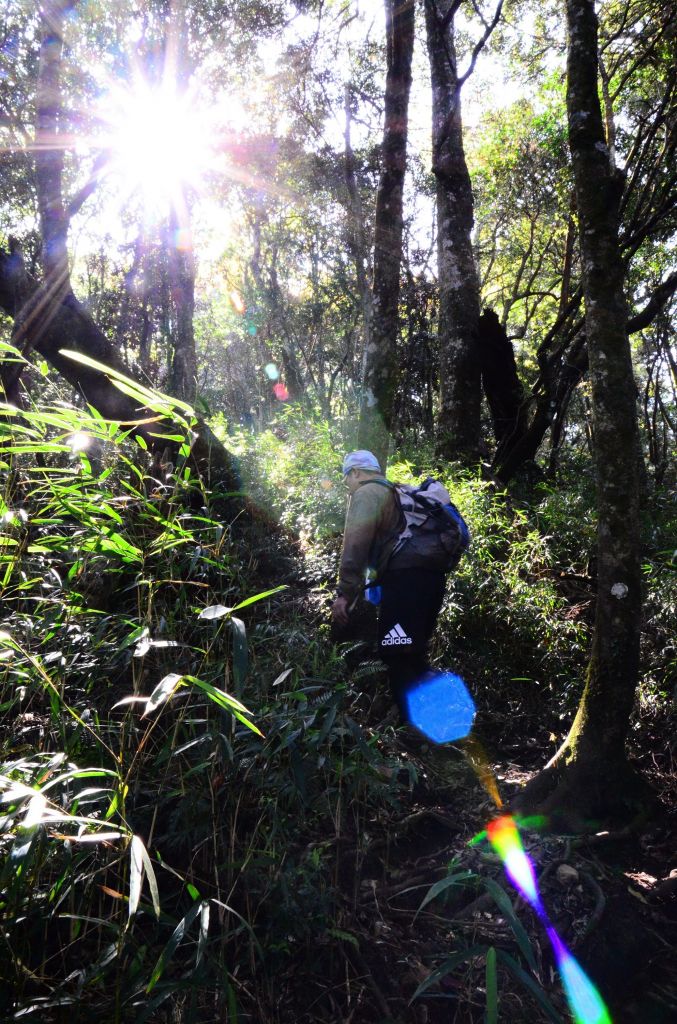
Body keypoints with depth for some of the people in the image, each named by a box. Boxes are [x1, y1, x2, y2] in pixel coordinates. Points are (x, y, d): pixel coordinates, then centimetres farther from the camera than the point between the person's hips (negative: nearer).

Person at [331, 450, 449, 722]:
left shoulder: (366, 493, 4)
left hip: (406, 576, -9)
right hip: (432, 574, 9)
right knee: (413, 654, 17)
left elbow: (356, 543, -11)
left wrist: (345, 592, -14)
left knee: (397, 657, -10)